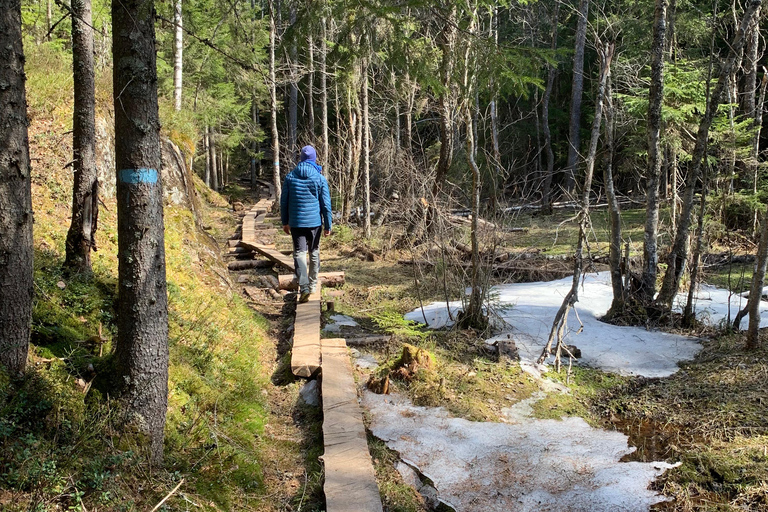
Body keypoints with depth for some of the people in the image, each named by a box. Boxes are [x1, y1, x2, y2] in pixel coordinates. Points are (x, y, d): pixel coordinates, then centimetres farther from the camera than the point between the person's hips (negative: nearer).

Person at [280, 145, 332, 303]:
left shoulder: (290, 177, 0)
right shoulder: (320, 178, -4)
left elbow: (284, 201, 5)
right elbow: (326, 204, -3)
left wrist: (285, 222, 14)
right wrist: (328, 225, 3)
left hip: (296, 222, 0)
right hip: (314, 222, 0)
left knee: (299, 253, -1)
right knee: (314, 253, 15)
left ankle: (304, 286, -17)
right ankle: (313, 284, 25)